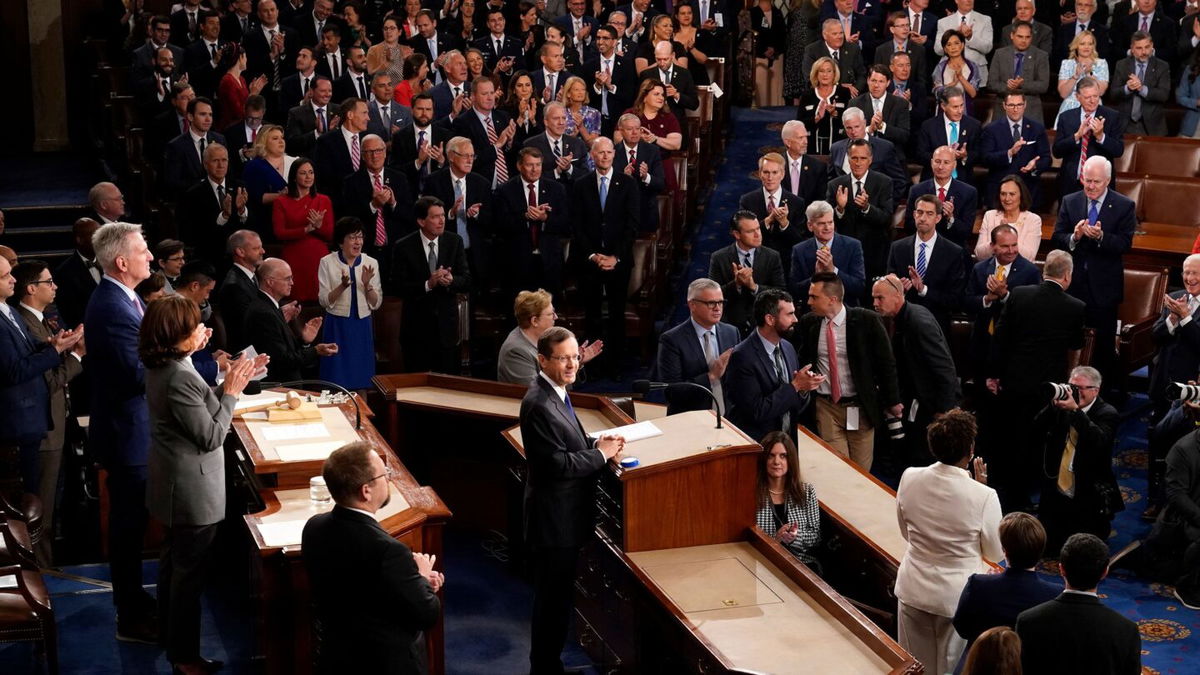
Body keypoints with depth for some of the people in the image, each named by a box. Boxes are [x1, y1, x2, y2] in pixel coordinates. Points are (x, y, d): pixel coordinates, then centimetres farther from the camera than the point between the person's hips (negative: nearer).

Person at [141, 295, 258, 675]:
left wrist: (227, 385, -1)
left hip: (173, 484, 10)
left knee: (174, 562, 25)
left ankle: (171, 637, 41)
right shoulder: (180, 377, -29)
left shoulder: (160, 367, 1)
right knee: (190, 572, 3)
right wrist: (231, 392, -16)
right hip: (193, 490, -10)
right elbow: (211, 436, -23)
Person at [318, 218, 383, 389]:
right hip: (337, 326, -2)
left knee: (361, 381, 6)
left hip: (362, 326, 2)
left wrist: (367, 284, -16)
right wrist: (343, 285, -23)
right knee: (337, 379, 0)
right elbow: (324, 301, -8)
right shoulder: (327, 262, -3)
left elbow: (375, 304, 2)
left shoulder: (371, 263, 3)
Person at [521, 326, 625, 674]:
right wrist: (601, 454, -15)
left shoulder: (556, 392, 7)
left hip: (564, 515, 10)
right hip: (554, 518, -10)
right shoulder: (539, 404, -24)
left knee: (557, 596, 21)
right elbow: (559, 463, -26)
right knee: (552, 599, 2)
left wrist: (596, 442, 3)